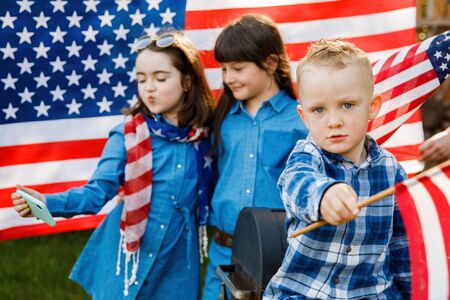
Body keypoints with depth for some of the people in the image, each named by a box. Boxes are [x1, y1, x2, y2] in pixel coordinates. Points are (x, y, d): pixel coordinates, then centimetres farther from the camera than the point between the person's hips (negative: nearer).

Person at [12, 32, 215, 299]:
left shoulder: (205, 136, 0)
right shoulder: (128, 134, -7)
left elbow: (211, 197, 9)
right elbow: (98, 191, -12)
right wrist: (46, 202, -26)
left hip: (177, 266, 2)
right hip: (127, 262, -2)